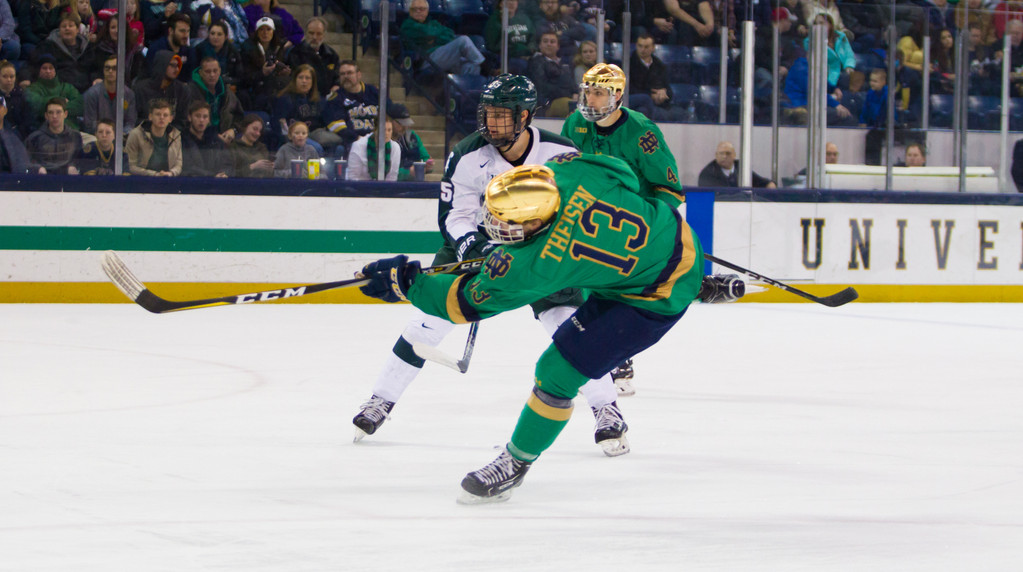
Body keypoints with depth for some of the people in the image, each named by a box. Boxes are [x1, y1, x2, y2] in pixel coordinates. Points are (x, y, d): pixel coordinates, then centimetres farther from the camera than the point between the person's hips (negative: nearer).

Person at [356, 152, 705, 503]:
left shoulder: (531, 267, -32)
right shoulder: (569, 171, -22)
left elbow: (468, 302, -18)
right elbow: (624, 175, 0)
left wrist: (407, 285, -9)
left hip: (659, 297, -8)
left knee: (558, 371, -5)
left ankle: (515, 464, 13)